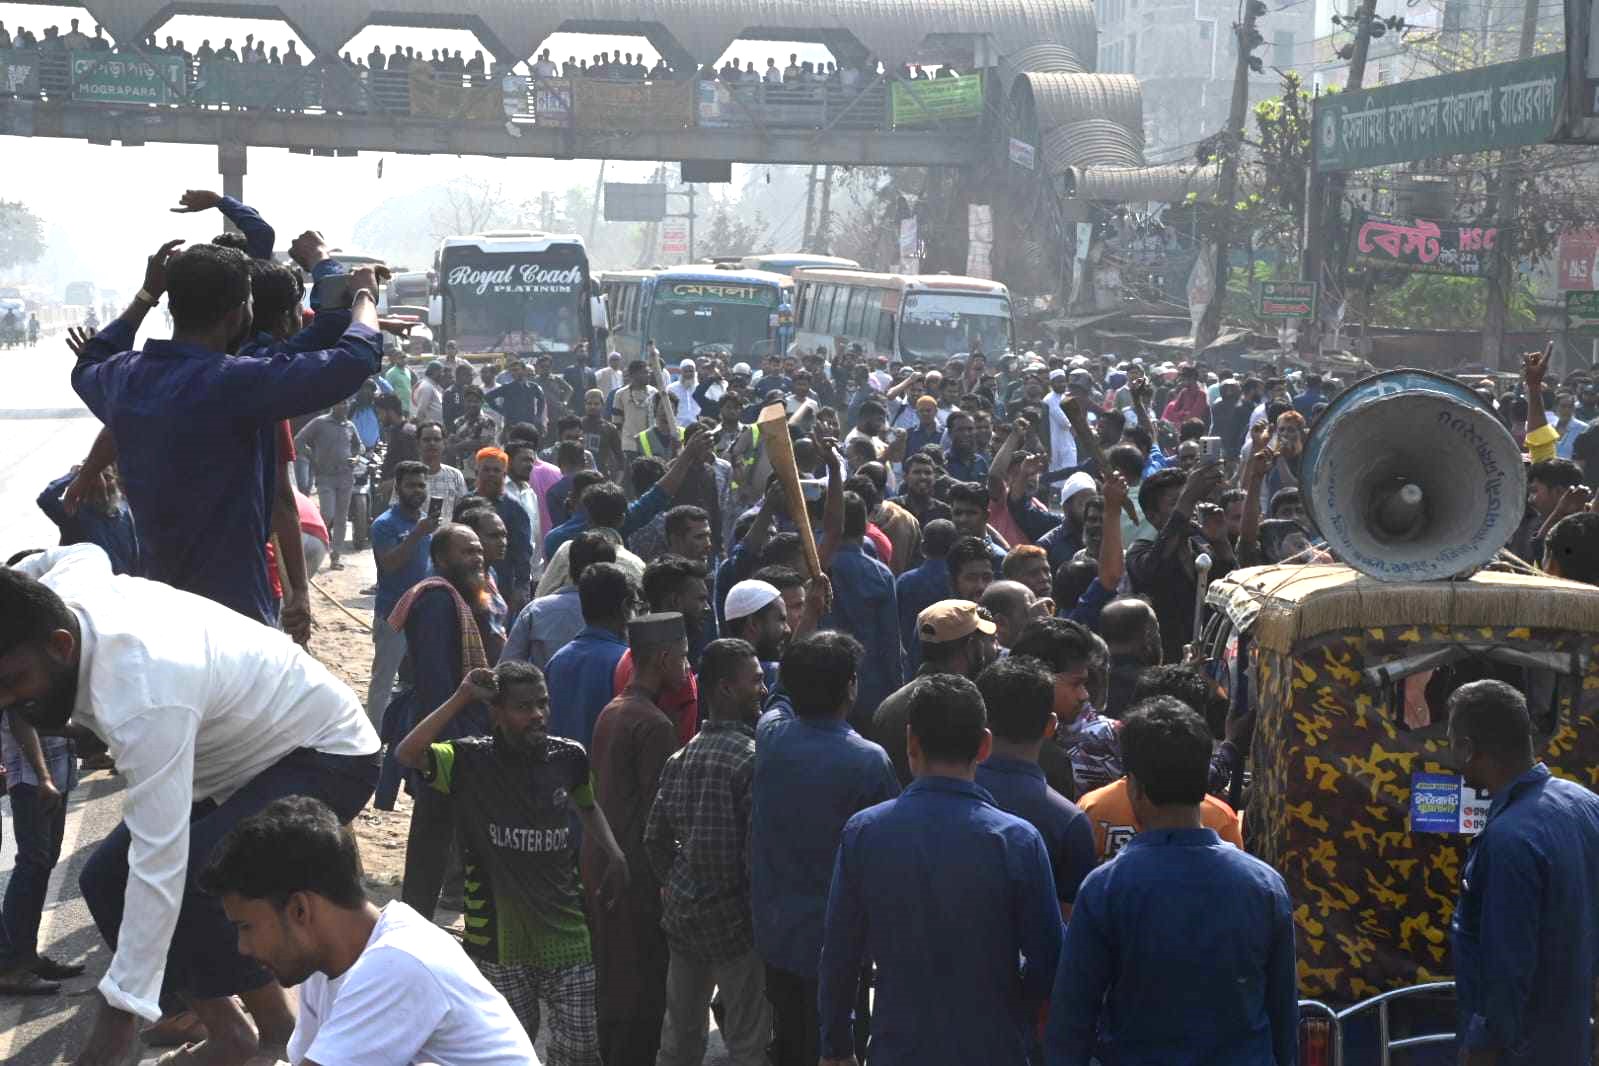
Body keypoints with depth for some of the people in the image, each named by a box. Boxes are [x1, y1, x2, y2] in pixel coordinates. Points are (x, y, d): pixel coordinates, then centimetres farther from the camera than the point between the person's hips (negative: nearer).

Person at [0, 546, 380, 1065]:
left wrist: (122, 1008, -39)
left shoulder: (142, 696, -41)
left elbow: (159, 864, -41)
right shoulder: (61, 587, -16)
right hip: (243, 752, 10)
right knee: (106, 876, -2)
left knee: (191, 881, -31)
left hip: (325, 754, -10)